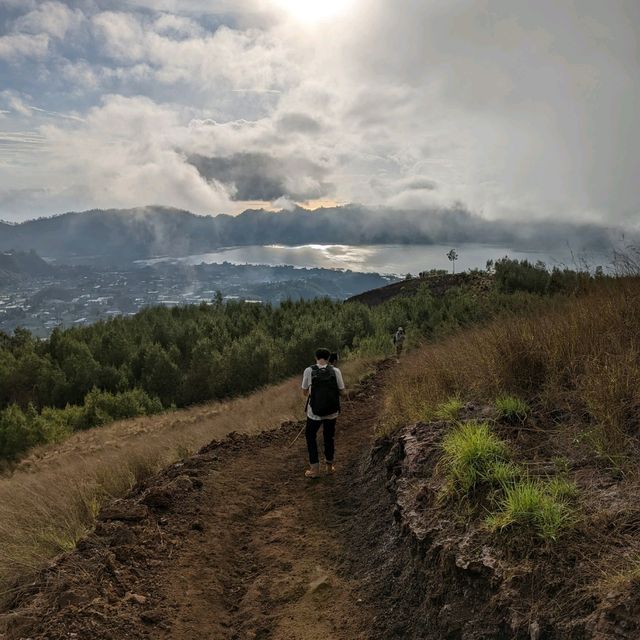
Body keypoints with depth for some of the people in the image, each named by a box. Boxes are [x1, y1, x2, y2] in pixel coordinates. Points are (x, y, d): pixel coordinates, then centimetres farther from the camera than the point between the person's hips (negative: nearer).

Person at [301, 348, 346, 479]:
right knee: (329, 437, 21)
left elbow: (304, 393, -2)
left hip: (314, 412, -1)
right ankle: (329, 466, 33)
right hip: (332, 412, 2)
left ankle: (315, 469, 17)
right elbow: (342, 392, -3)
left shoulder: (309, 371, -10)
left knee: (310, 437, 19)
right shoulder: (335, 371, -7)